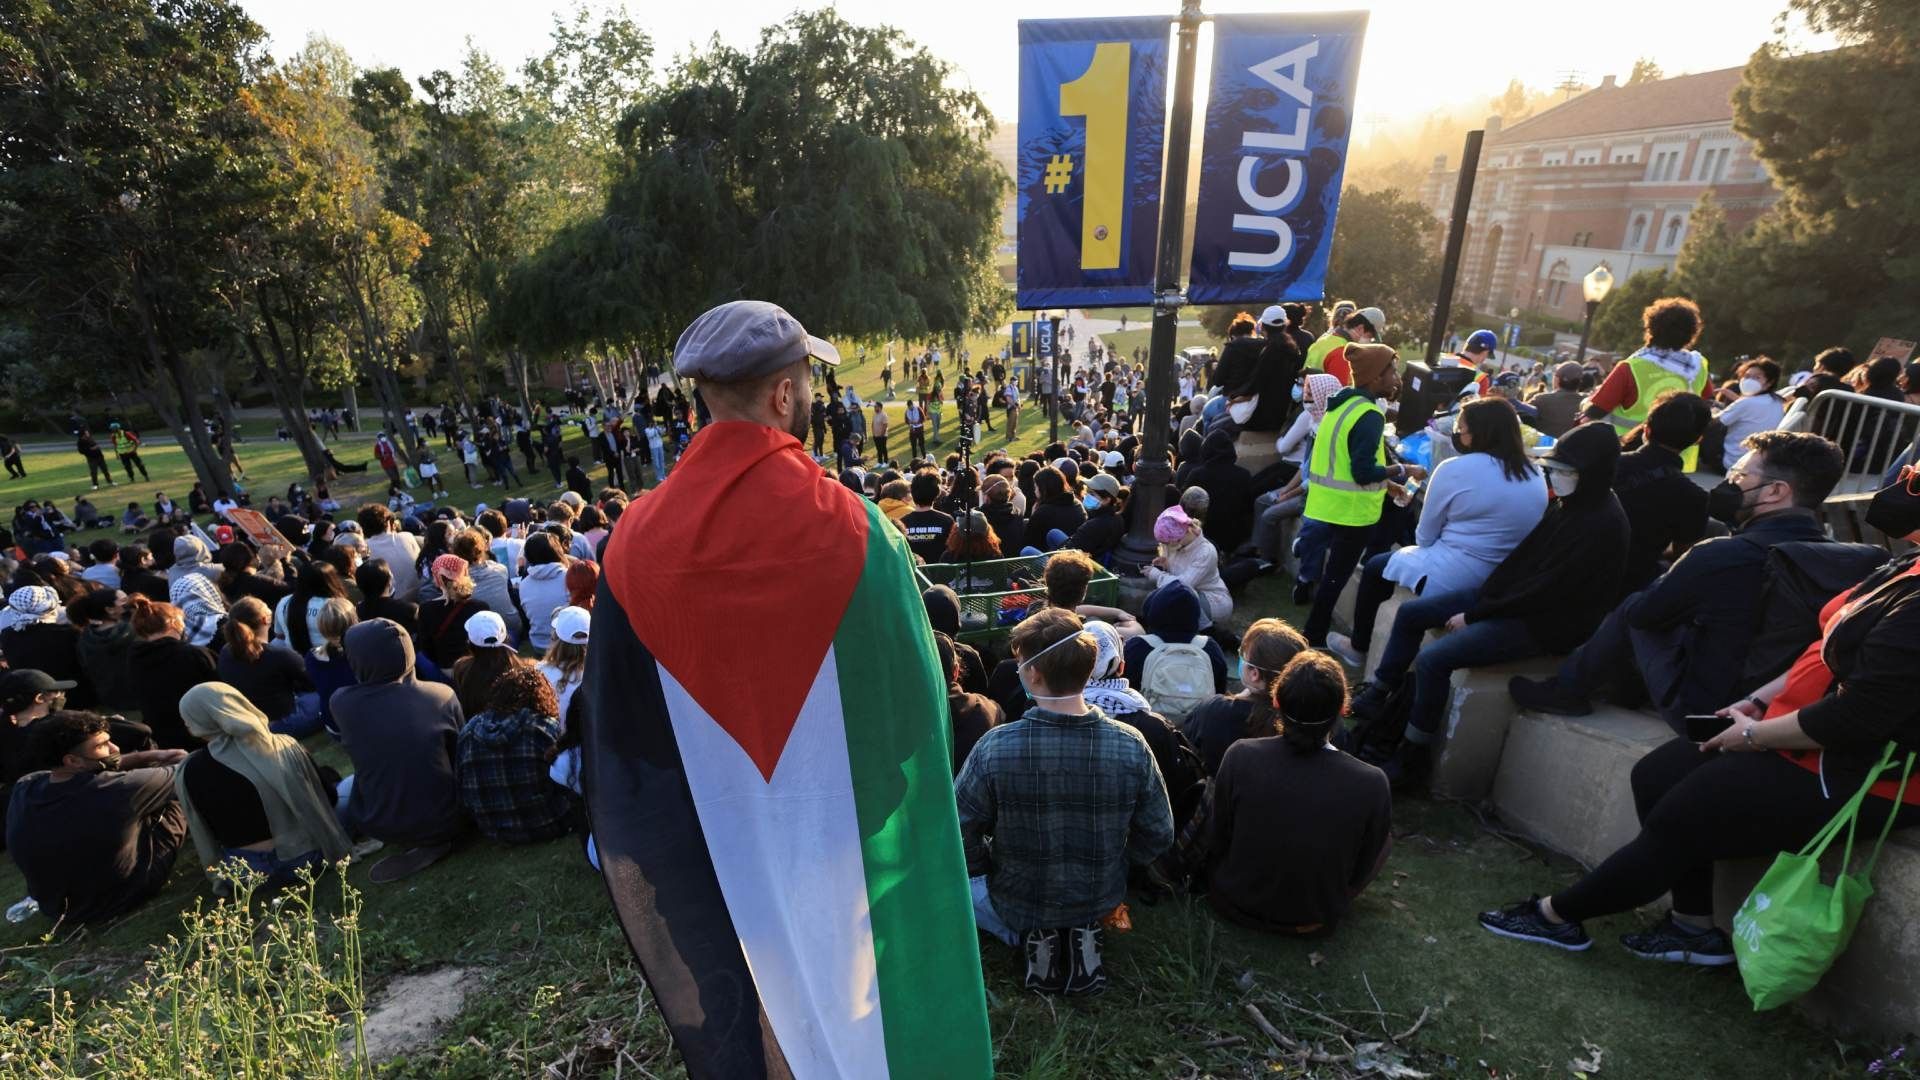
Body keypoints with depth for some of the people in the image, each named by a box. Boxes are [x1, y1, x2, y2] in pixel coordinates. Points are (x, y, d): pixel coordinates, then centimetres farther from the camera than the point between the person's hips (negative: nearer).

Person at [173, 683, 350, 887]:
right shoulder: (285, 746, -13)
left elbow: (203, 830, -4)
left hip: (246, 873, -2)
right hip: (304, 855, 2)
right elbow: (328, 797, -2)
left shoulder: (189, 772, -15)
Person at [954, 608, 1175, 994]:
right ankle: (1082, 934, 10)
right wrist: (1109, 866, 10)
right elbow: (1157, 837, -9)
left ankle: (1033, 936, 9)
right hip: (1101, 901, 2)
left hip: (1016, 907, -2)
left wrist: (995, 868, 4)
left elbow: (959, 839, -18)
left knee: (952, 879, 30)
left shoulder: (994, 748, -28)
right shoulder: (1131, 746, -22)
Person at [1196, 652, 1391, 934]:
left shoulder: (1240, 756, -26)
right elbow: (1361, 871, -10)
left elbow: (1215, 841, -11)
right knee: (1386, 834, 22)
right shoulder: (1372, 784, -27)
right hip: (1316, 921, 1)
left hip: (1236, 903, 0)